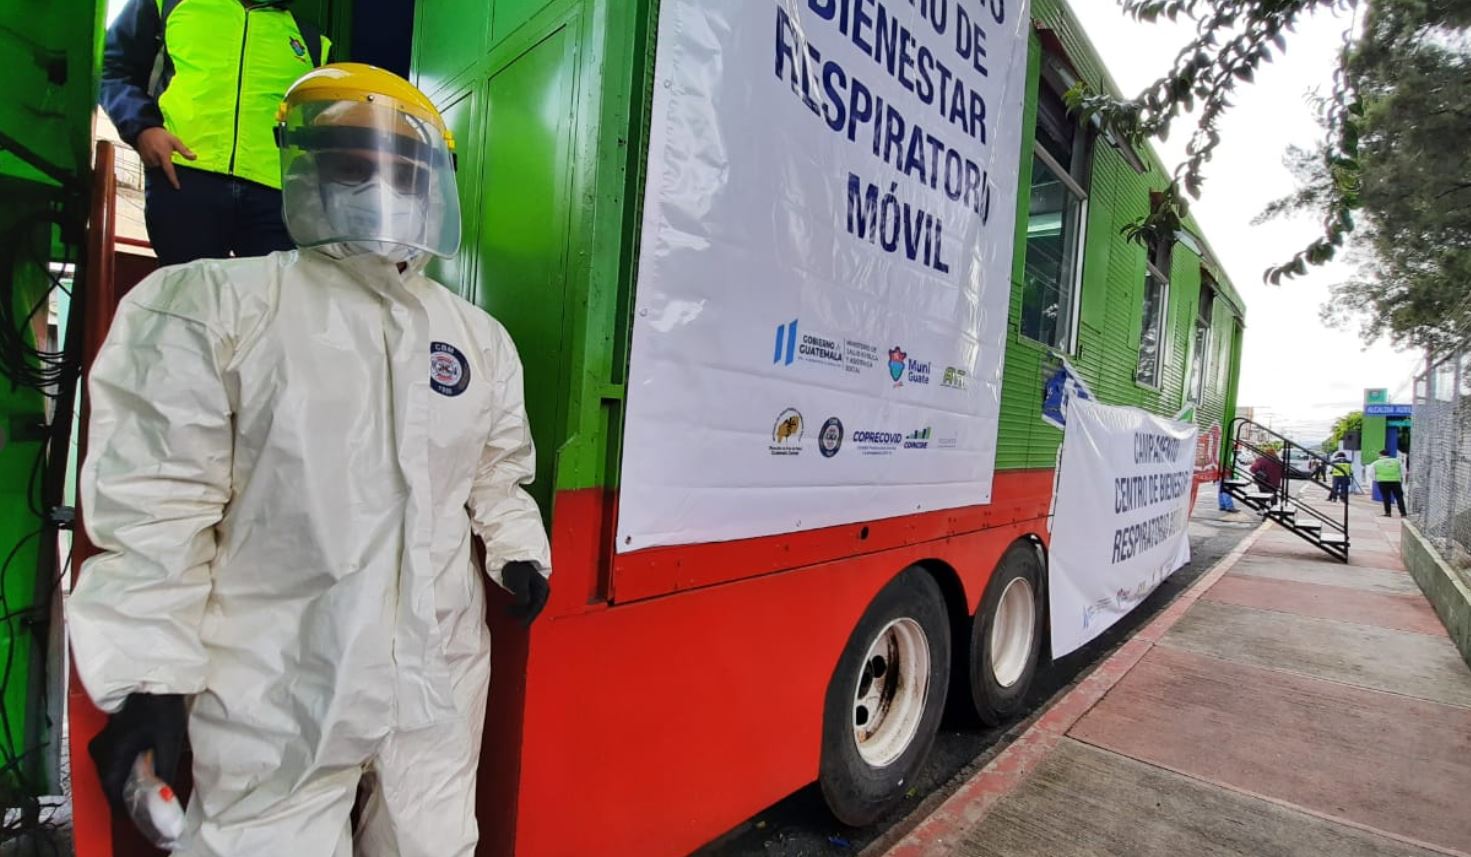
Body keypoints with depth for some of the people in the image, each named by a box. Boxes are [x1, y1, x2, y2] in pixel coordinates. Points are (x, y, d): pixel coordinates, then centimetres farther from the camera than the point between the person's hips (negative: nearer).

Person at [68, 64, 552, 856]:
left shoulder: (478, 337, 7)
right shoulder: (210, 305, -7)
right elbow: (156, 497, -9)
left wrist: (518, 549, 3)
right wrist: (149, 668, -8)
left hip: (439, 679, 4)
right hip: (279, 699, -3)